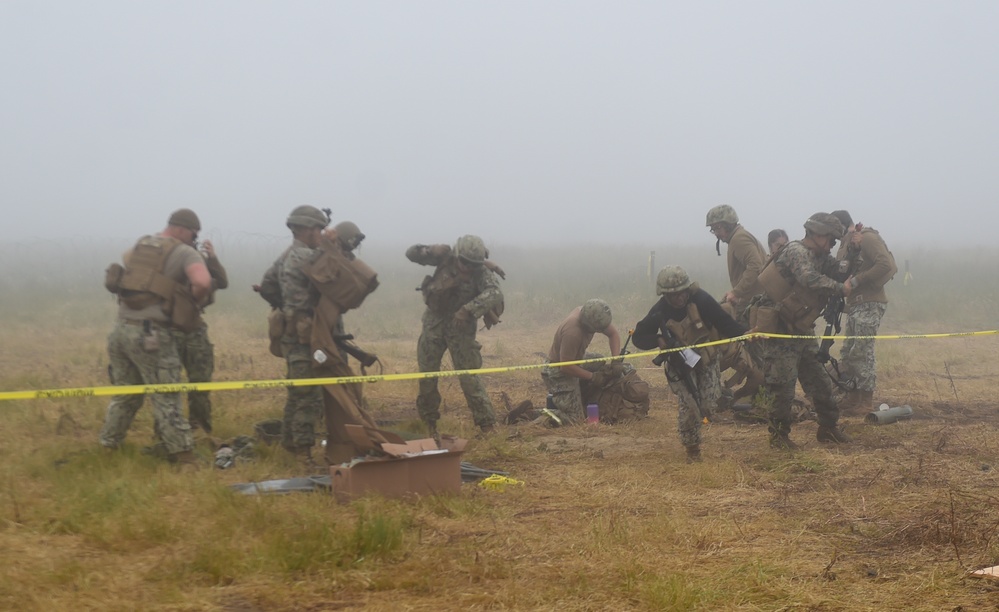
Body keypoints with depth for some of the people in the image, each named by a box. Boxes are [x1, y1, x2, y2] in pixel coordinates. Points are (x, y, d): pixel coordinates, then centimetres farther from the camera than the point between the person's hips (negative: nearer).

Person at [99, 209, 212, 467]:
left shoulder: (140, 246, 17)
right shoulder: (184, 252, -5)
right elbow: (203, 282, -22)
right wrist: (196, 300, -2)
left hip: (121, 328, 7)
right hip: (150, 334, -7)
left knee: (124, 395, 20)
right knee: (166, 398, -2)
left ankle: (107, 448, 26)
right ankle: (183, 457, 0)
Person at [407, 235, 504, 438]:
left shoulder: (482, 271, -21)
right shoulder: (446, 257, -14)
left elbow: (494, 293, -40)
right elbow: (411, 253, -11)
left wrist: (468, 309, -50)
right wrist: (429, 251, -30)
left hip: (460, 325, -3)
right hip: (434, 321, 3)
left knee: (468, 376, -7)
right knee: (426, 374, 8)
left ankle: (487, 424, 0)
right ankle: (429, 424, 25)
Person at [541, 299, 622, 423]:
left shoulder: (589, 314, -10)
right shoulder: (572, 332, -35)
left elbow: (613, 333, 5)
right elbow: (565, 367, -29)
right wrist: (592, 377, -18)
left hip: (569, 367, 9)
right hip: (558, 373, -9)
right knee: (576, 420, -13)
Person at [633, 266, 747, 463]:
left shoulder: (701, 299, -23)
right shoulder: (660, 311, -19)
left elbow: (724, 321, -22)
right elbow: (639, 337, -13)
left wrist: (744, 334, -38)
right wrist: (660, 340, -31)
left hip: (706, 358, 1)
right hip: (680, 363, -1)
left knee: (708, 404, -2)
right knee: (689, 406, -9)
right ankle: (692, 449, 12)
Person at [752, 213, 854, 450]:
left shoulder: (819, 258, 12)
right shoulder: (796, 251, -16)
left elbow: (841, 272, 10)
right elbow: (810, 279, -32)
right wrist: (840, 289, -23)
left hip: (800, 332, 9)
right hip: (778, 332, -9)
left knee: (820, 381, 12)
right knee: (783, 385, -5)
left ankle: (828, 429, 23)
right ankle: (778, 436, 7)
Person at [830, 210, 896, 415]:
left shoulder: (867, 238, -11)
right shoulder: (847, 244, 16)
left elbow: (885, 264, -22)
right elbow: (842, 272, 6)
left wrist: (856, 281, -19)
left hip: (870, 304, -9)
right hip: (855, 304, 9)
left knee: (862, 352, -8)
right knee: (847, 353, 10)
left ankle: (866, 402, -1)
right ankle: (852, 398, 17)